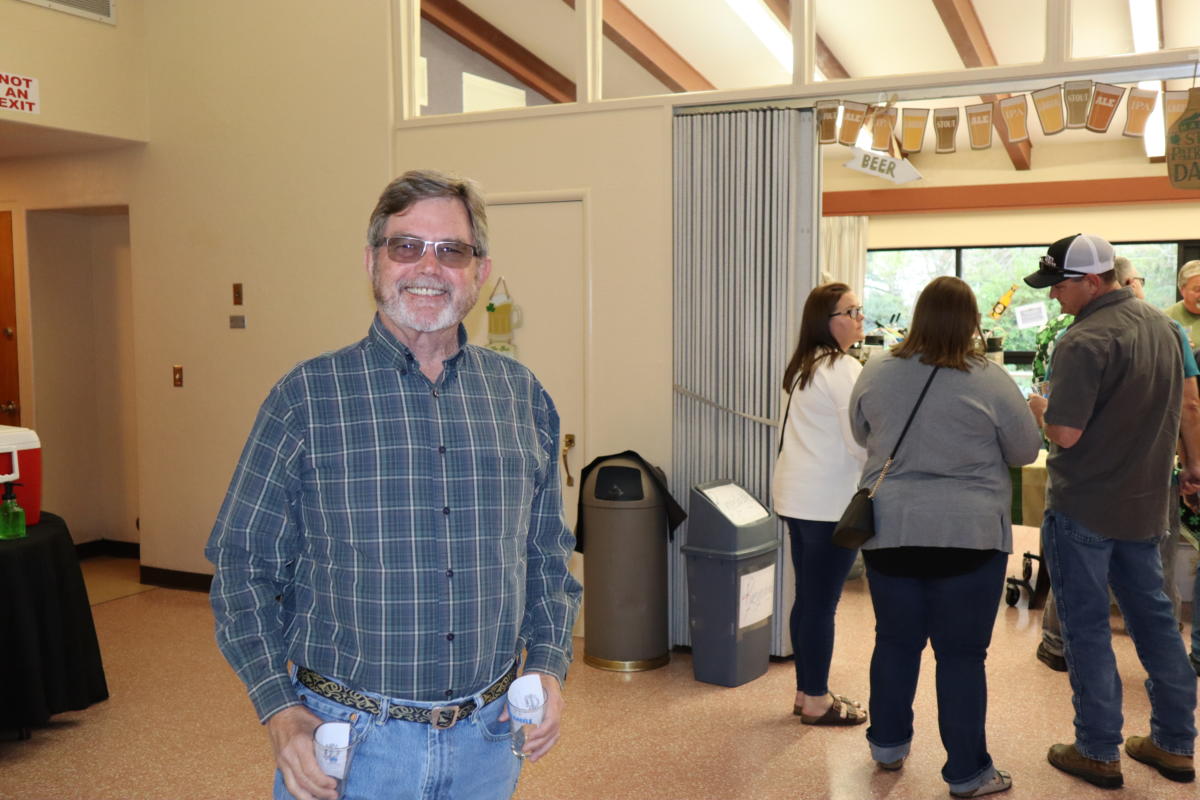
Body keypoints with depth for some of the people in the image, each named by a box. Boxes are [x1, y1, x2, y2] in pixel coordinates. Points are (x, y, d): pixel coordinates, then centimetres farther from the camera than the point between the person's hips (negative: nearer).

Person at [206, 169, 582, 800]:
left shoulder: (522, 398, 3)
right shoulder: (306, 398, -6)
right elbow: (242, 561, -4)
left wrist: (548, 665, -1)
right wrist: (278, 710, -12)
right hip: (347, 740, -3)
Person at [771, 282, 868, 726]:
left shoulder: (803, 367, 13)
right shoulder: (844, 369, -15)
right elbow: (862, 443, -17)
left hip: (797, 496, 9)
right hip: (830, 502, -9)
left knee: (808, 597, 14)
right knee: (823, 601, 0)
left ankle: (807, 692, 24)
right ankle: (816, 702, 9)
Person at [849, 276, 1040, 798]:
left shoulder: (875, 373, 1)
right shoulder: (990, 379, -9)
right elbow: (1026, 451, 3)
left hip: (890, 529, 3)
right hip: (969, 534, -3)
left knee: (896, 640, 16)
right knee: (962, 653, 5)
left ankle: (888, 744, 29)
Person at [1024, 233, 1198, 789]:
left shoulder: (1084, 341, -22)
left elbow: (1064, 432, -25)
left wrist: (1039, 405, -6)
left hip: (1083, 508, -8)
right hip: (1145, 503, 8)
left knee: (1086, 627, 4)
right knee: (1154, 618, 17)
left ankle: (1099, 753, 13)